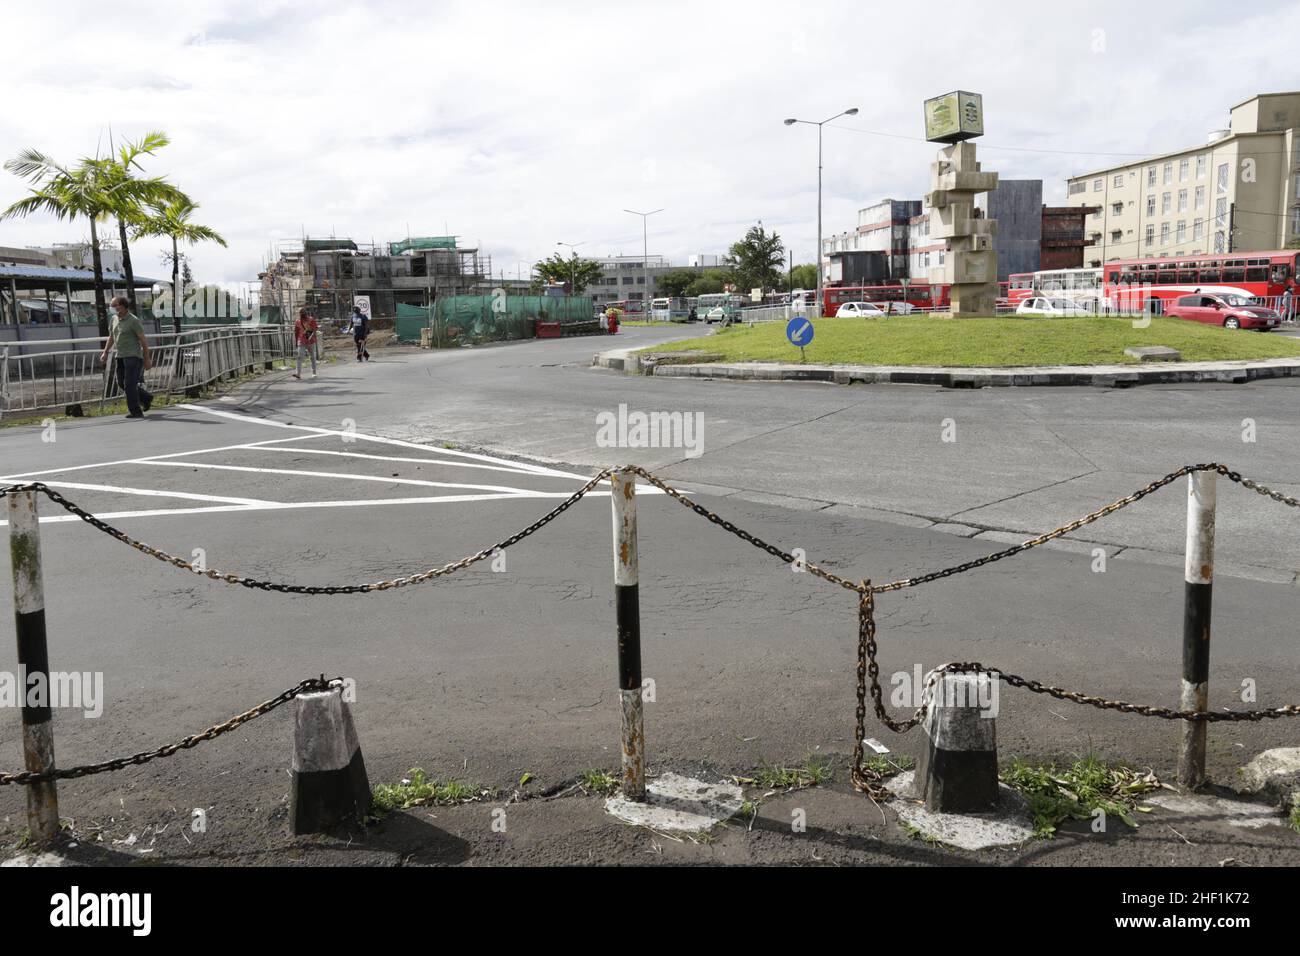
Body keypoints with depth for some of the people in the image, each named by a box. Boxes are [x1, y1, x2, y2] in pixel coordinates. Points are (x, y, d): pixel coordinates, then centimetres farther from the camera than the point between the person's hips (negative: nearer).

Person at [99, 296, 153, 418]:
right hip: (121, 357, 8)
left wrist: (147, 359, -10)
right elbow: (111, 337, 25)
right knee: (122, 383, 10)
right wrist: (105, 352, 16)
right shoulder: (115, 320, 12)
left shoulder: (133, 321, -10)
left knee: (129, 384, -10)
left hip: (133, 356, -8)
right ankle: (146, 398, 26)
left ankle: (136, 411, -3)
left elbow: (143, 340, -9)